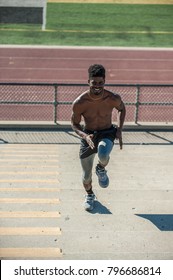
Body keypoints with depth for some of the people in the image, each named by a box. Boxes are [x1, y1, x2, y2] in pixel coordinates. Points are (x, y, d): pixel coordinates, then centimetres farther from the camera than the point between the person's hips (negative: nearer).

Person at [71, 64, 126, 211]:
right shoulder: (79, 102, -20)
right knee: (86, 175, 9)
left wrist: (119, 129, -6)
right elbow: (74, 124, -6)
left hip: (107, 134, -1)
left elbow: (122, 109, 6)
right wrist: (84, 135, -26)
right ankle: (89, 195, 44)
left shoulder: (113, 98, -18)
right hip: (88, 135, 1)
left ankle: (101, 169, 3)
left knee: (103, 155, -36)